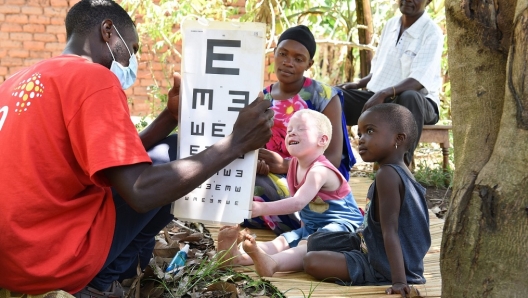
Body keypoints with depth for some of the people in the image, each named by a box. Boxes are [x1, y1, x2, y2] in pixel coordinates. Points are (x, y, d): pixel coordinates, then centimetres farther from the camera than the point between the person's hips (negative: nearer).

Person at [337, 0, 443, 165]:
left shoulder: (432, 33, -11)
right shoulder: (391, 24, 10)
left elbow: (419, 80, -23)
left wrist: (383, 94, -35)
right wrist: (359, 84, 3)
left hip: (416, 101, -6)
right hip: (378, 98, 6)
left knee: (409, 97, -41)